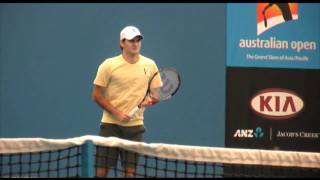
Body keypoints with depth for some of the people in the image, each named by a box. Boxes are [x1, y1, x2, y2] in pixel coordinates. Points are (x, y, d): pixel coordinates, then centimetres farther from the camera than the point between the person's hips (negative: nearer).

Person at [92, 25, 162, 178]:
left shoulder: (150, 65, 4)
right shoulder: (108, 65, -4)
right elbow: (97, 95, -3)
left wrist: (149, 100, -12)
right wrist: (117, 113, -14)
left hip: (135, 125, 2)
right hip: (110, 124, -2)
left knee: (130, 171, 1)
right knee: (101, 170, -3)